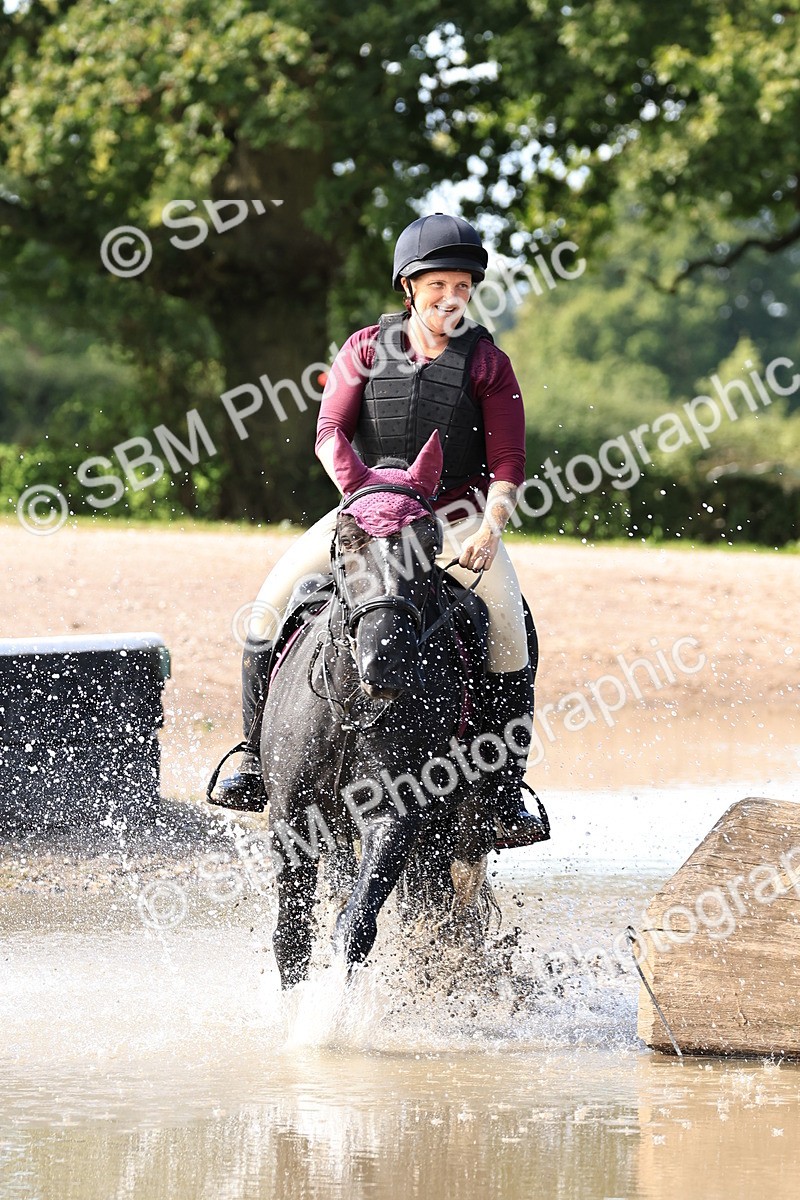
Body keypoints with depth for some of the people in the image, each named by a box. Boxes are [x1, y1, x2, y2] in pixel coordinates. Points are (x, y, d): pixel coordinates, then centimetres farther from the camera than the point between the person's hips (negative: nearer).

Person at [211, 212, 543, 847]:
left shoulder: (487, 363, -3)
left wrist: (489, 529, -22)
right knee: (274, 598, -15)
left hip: (456, 515, -2)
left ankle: (508, 793, -17)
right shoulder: (367, 348, 1)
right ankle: (256, 760, -7)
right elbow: (330, 431, -6)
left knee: (508, 625, -24)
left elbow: (507, 464, -6)